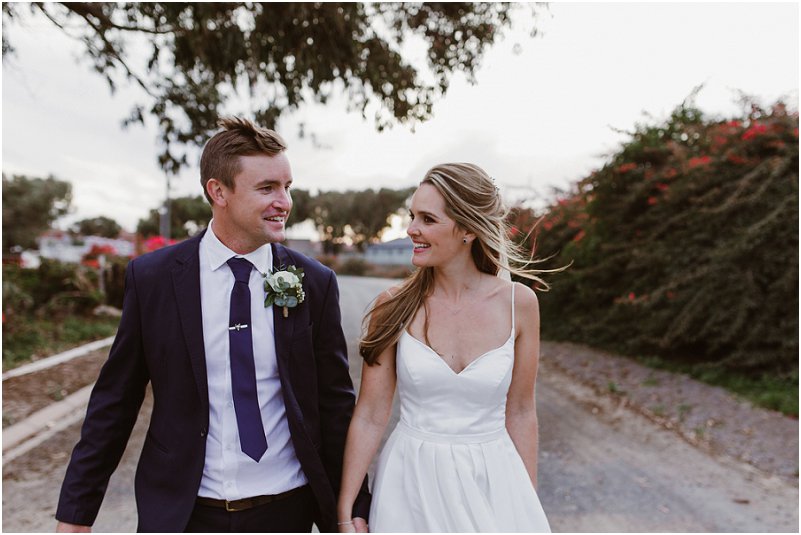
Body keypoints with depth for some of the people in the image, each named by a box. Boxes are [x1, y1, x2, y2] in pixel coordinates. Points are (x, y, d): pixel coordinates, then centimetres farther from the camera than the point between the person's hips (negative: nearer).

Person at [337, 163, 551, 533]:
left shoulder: (518, 303, -7)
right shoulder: (394, 306, -10)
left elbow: (520, 412, 1)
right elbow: (370, 416, -6)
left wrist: (529, 500, 5)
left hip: (493, 481, 1)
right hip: (411, 481, 0)